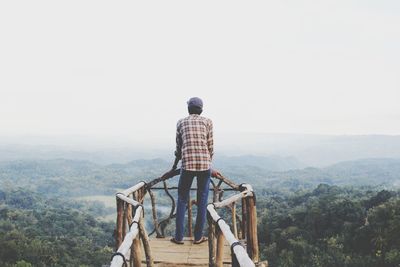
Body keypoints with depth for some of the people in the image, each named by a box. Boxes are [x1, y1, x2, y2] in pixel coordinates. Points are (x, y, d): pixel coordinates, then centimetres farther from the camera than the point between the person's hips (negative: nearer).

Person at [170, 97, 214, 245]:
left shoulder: (181, 122, 13)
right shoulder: (207, 121, 9)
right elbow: (210, 146, 8)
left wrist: (175, 165, 33)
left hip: (187, 164, 0)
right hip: (205, 163, 0)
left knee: (182, 200, 10)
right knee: (202, 201, 9)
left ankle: (179, 236, 12)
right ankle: (198, 236, 14)